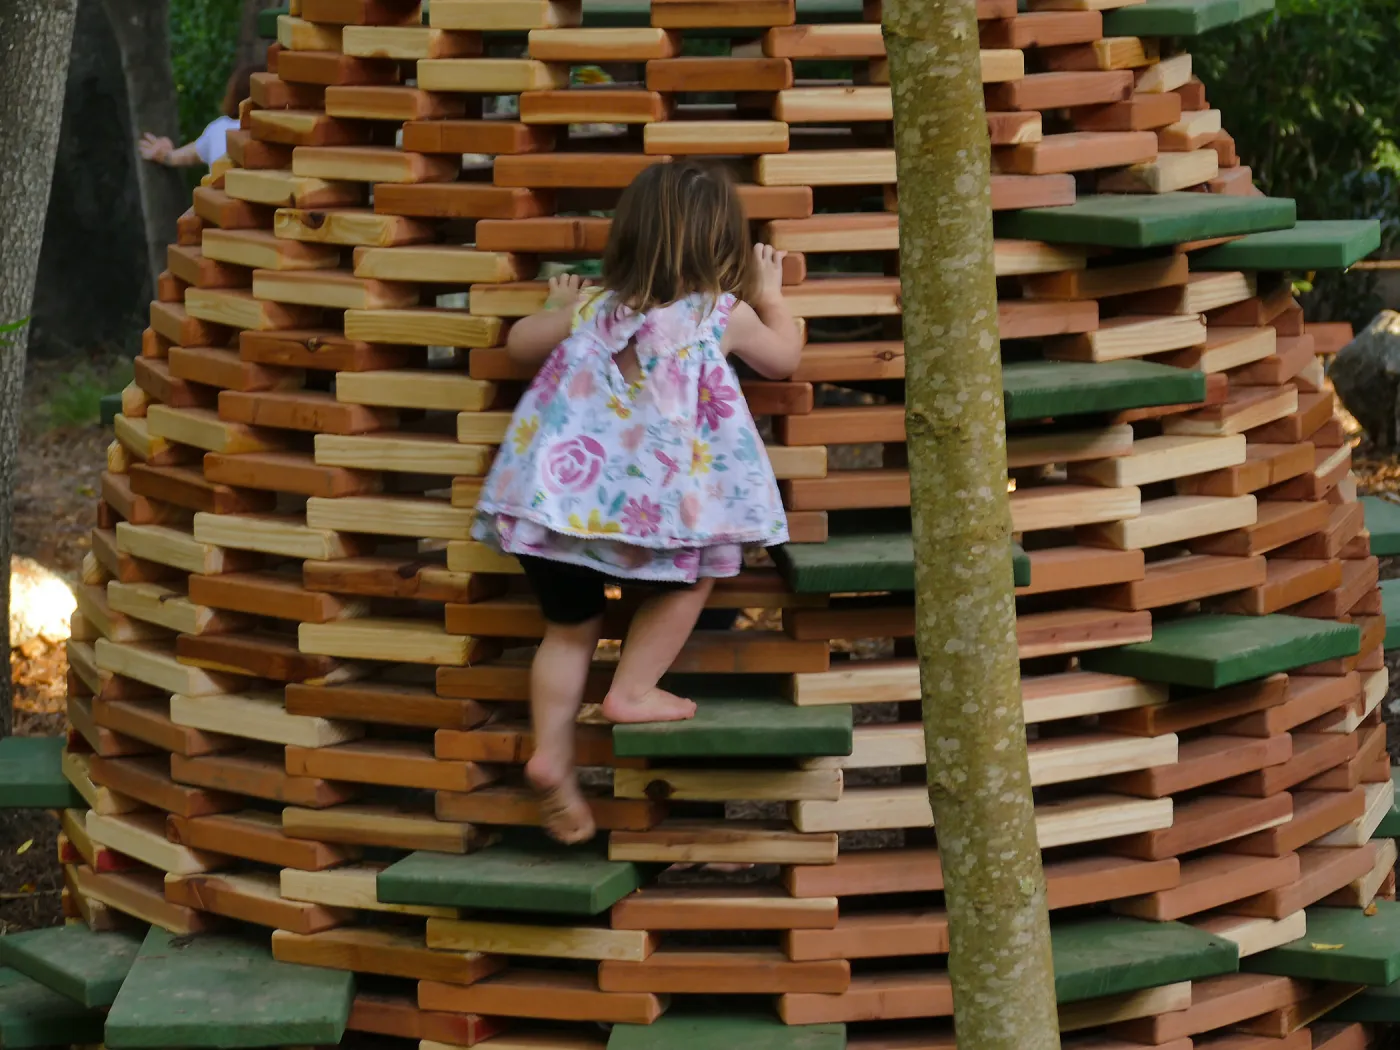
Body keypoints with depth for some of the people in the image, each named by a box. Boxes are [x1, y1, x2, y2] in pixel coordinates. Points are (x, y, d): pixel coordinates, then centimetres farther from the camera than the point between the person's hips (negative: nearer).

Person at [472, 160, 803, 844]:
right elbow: (785, 357, 26)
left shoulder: (592, 307, 17)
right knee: (690, 576, 21)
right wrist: (771, 299, 44)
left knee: (570, 623, 17)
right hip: (637, 500, -4)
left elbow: (519, 343, 32)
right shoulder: (725, 314, 8)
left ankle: (552, 754, 9)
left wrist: (560, 310, 51)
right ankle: (632, 692, 15)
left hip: (545, 497, 5)